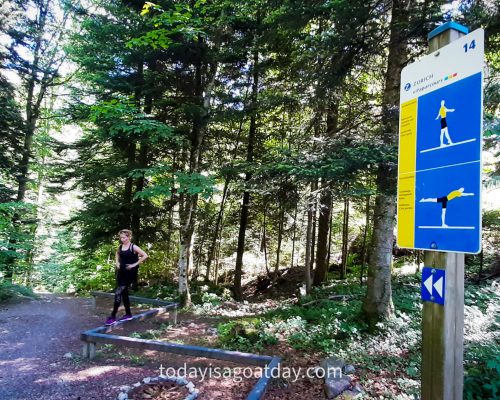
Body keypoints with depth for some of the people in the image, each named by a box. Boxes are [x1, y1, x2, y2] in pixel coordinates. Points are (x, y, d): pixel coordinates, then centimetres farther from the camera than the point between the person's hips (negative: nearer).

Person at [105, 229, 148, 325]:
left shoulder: (133, 247, -13)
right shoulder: (120, 247, 6)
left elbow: (145, 256, -18)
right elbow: (117, 254, 28)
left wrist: (135, 264, -17)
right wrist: (117, 262, 10)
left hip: (130, 272, -7)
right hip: (121, 271, 7)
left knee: (118, 292, -12)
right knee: (124, 292, 12)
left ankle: (113, 316, -6)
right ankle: (128, 314, 24)